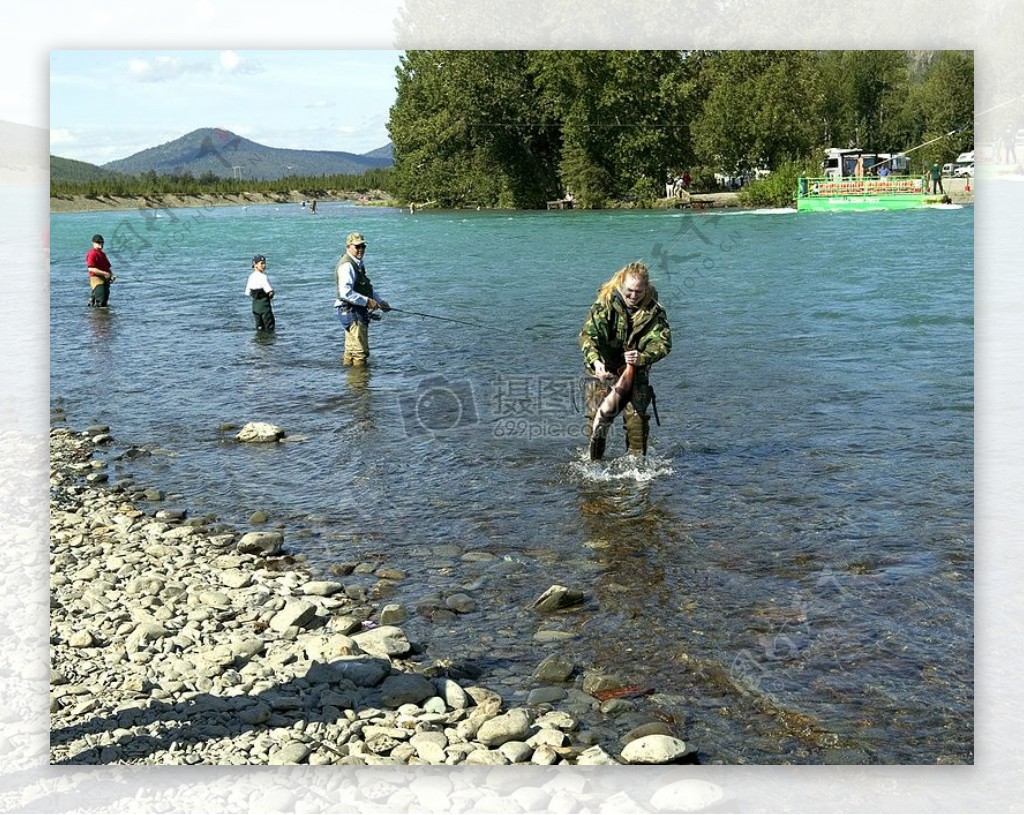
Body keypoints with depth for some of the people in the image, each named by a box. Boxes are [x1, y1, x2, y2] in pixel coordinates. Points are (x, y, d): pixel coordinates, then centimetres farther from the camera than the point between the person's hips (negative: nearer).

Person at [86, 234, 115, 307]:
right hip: (96, 279, -9)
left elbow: (107, 267, 27)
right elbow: (91, 268, -19)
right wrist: (104, 273, -22)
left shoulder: (103, 254, 20)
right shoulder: (92, 254, -9)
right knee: (100, 300, -15)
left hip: (105, 280, 9)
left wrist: (112, 275, 6)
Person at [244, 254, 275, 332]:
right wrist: (270, 296, -1)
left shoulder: (251, 277, 4)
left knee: (259, 328, 15)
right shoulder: (263, 277, -18)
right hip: (264, 303, -7)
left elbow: (248, 293, 8)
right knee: (269, 327, 3)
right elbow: (270, 292, -22)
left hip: (255, 304, 7)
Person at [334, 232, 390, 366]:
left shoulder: (359, 264, 17)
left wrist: (380, 300, 12)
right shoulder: (347, 266, -17)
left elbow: (368, 287, 26)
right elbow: (346, 292, -27)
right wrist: (367, 301, -25)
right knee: (361, 351, -8)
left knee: (351, 350, 17)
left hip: (359, 312, 10)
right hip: (351, 313, -10)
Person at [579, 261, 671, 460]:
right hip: (603, 369, -1)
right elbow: (588, 334, -25)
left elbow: (663, 342, -20)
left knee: (637, 419, -2)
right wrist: (595, 361, -44)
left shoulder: (654, 310, -13)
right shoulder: (605, 303, -17)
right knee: (597, 419, -3)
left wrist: (643, 357, -41)